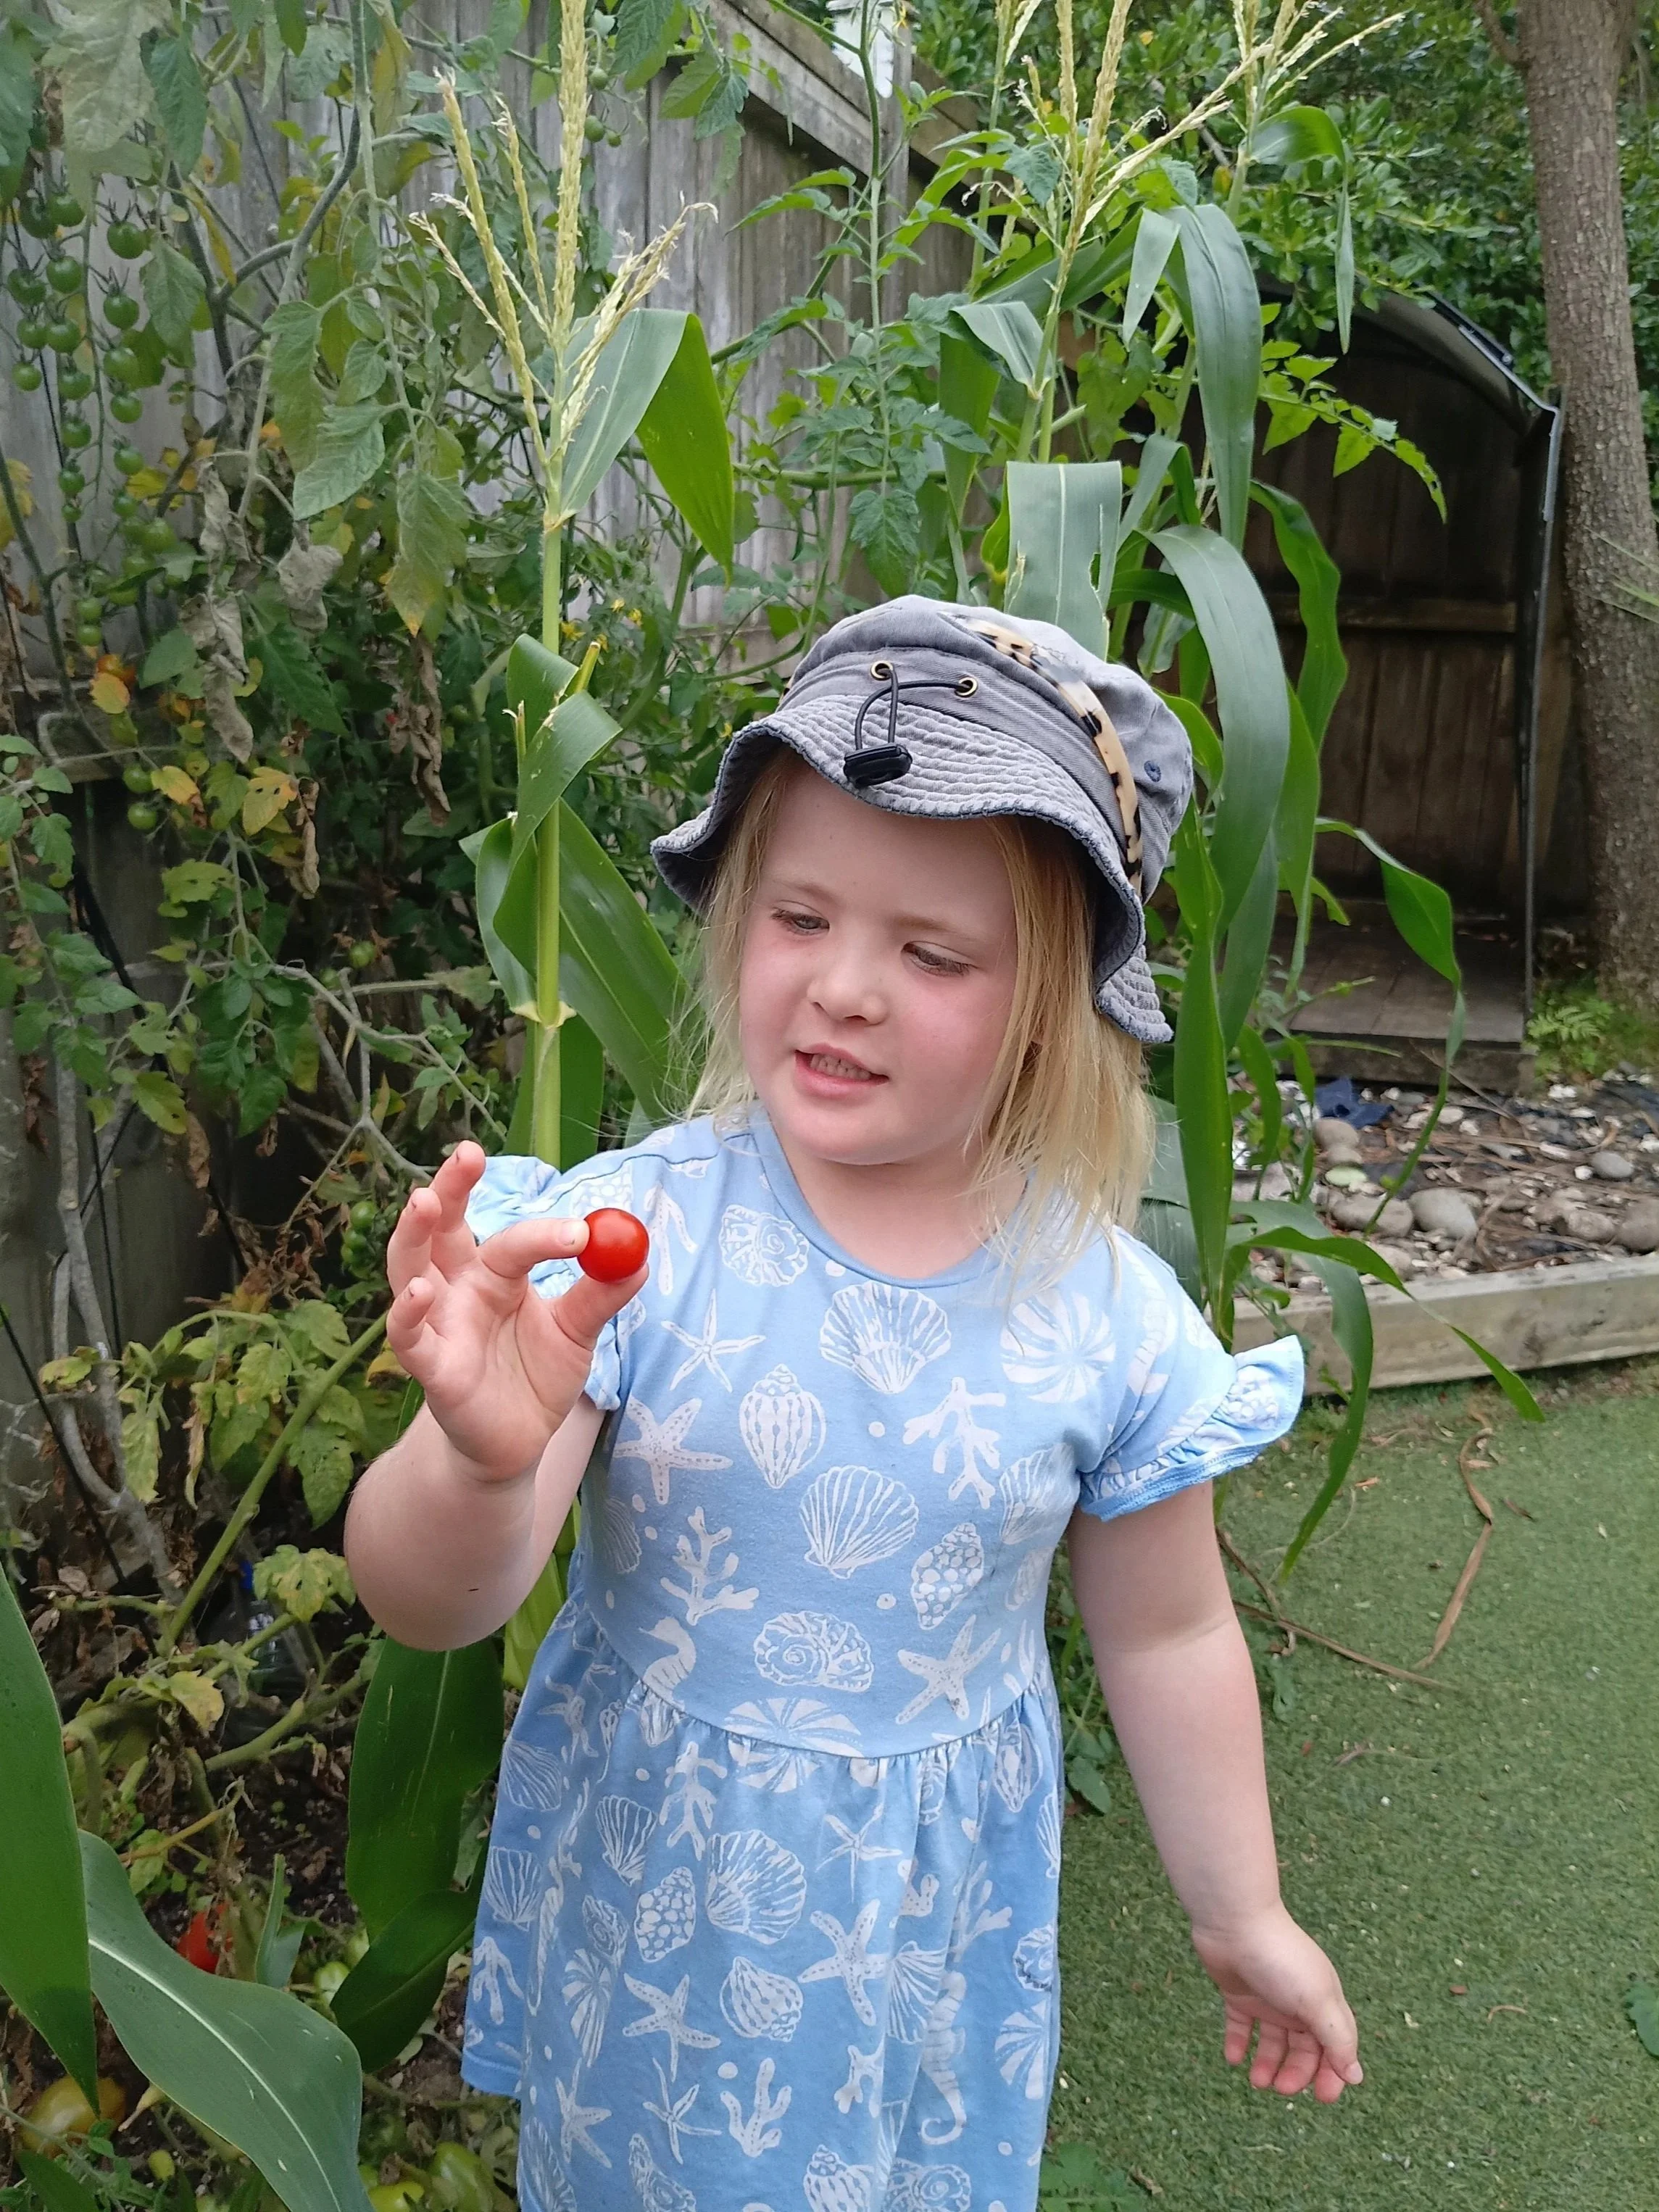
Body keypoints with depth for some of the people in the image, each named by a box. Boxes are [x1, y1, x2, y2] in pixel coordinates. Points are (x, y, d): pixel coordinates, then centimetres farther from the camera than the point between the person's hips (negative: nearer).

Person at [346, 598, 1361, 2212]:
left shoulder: (1104, 1311, -14)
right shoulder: (625, 1235, -20)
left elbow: (1167, 1638, 0)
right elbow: (427, 1604, -21)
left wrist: (1241, 1916, 10)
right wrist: (485, 1463, -43)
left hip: (933, 1916, 1)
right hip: (648, 1891, 0)